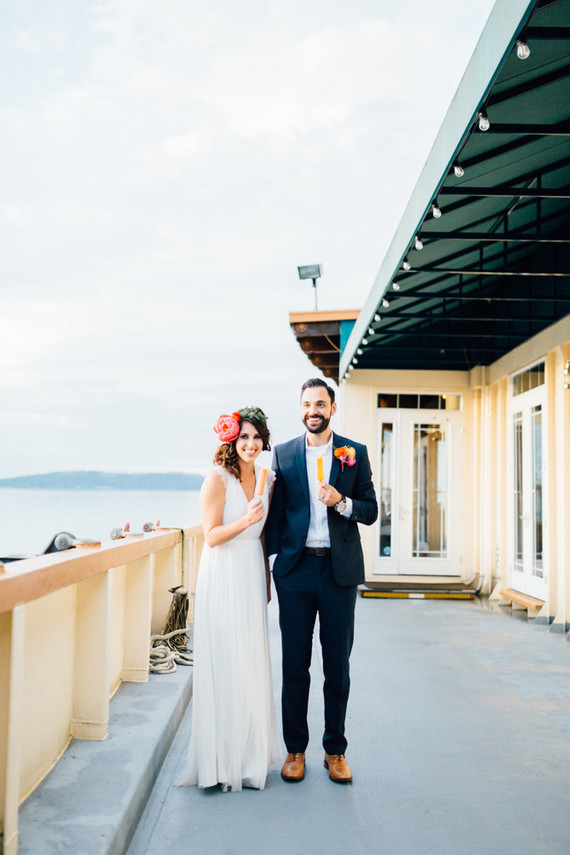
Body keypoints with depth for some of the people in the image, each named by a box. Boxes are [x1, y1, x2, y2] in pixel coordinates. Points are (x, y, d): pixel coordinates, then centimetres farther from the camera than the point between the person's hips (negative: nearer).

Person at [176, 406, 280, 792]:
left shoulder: (266, 480, 10)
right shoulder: (218, 479, -9)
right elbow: (212, 536, -12)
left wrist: (267, 577, 13)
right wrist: (246, 520, -26)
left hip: (253, 576, 6)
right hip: (223, 577, -6)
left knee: (251, 662, 9)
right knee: (225, 663, -3)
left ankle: (249, 753, 22)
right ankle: (223, 760, 9)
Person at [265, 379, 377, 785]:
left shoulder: (355, 453, 4)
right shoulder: (283, 454, 6)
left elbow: (371, 511, 4)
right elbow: (276, 511, 7)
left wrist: (341, 502, -15)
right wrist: (274, 560, -1)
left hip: (340, 571, 0)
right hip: (296, 569, 0)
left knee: (338, 667, 8)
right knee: (294, 665, 7)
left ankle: (335, 750, 23)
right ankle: (295, 749, 22)